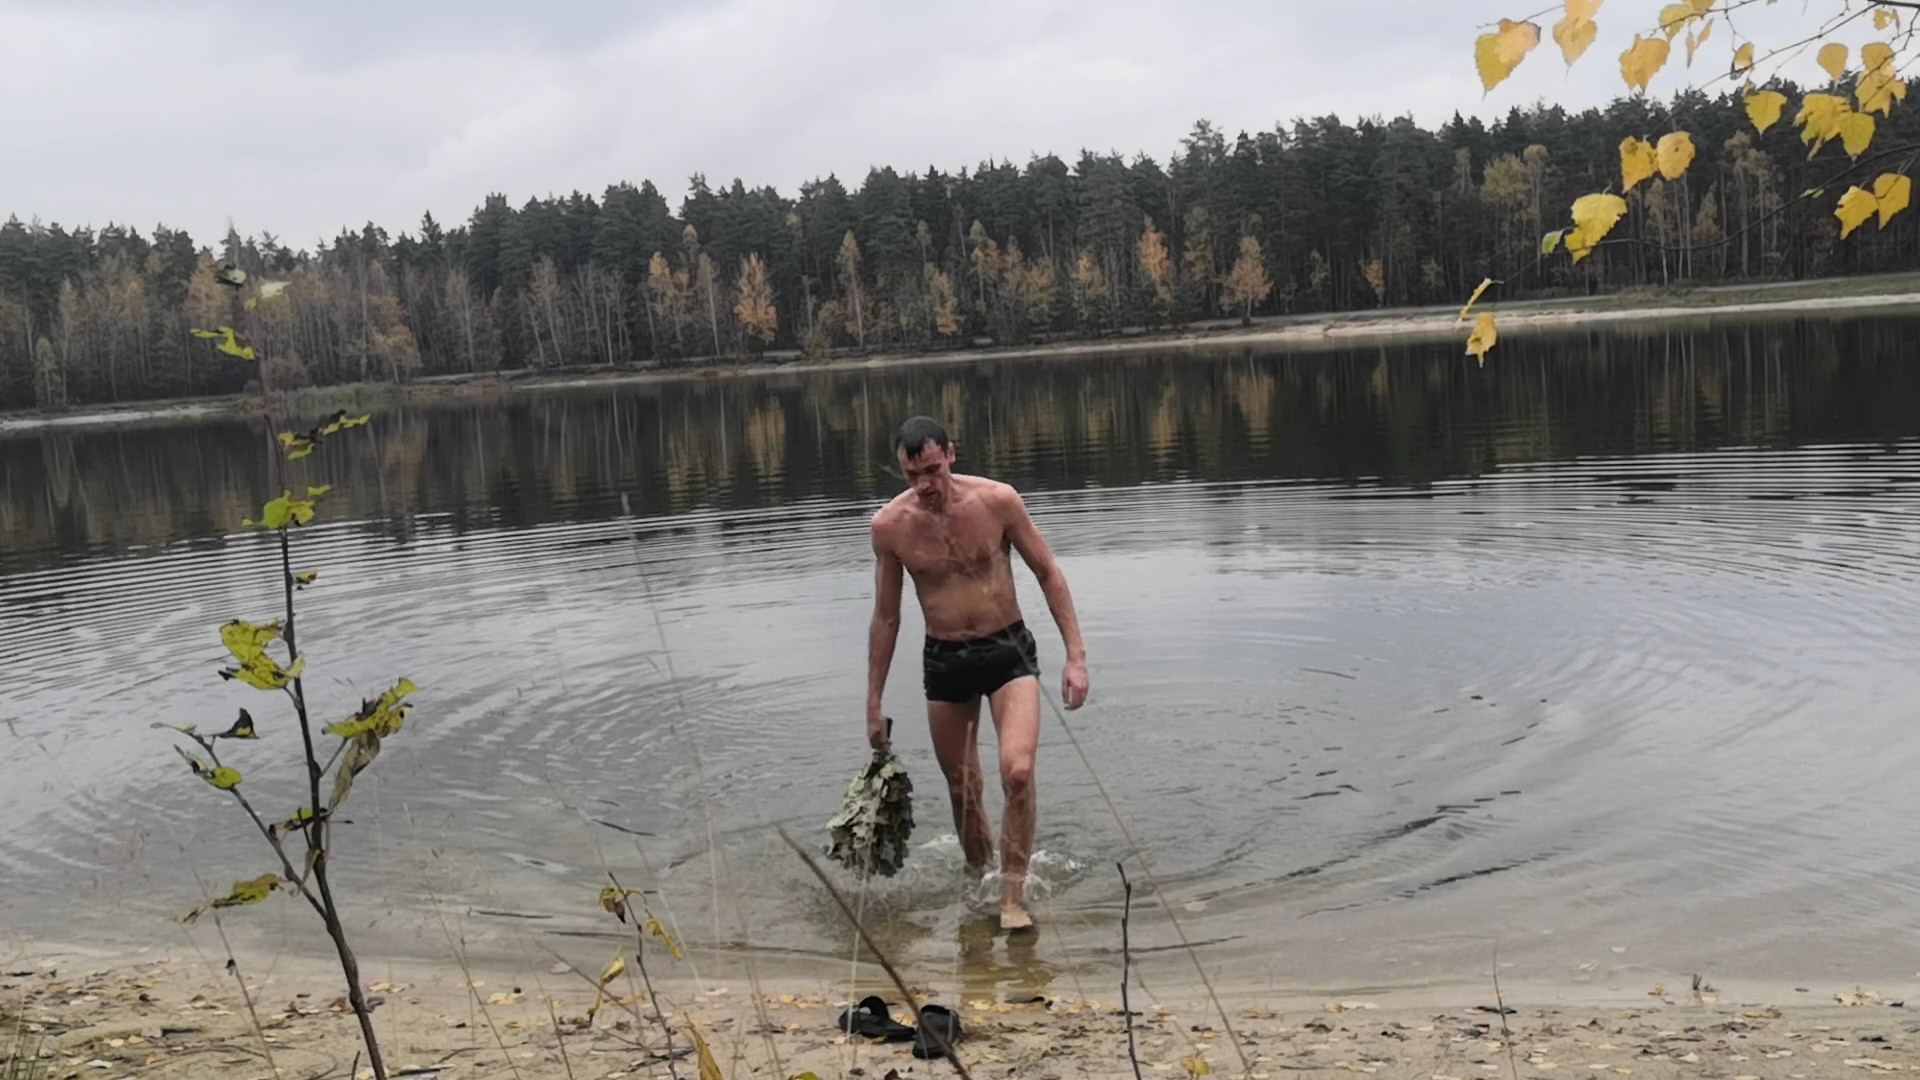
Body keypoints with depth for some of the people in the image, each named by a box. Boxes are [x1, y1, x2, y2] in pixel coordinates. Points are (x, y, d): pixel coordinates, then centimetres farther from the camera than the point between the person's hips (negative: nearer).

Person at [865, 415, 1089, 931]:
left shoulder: (998, 500, -14)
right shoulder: (889, 525, -8)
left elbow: (1049, 573, -2)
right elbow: (886, 618, 3)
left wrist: (1076, 655, -8)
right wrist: (874, 705, 6)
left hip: (1008, 651, -2)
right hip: (943, 661, 2)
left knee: (1018, 772, -20)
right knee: (962, 789, 10)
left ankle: (1013, 895, -5)